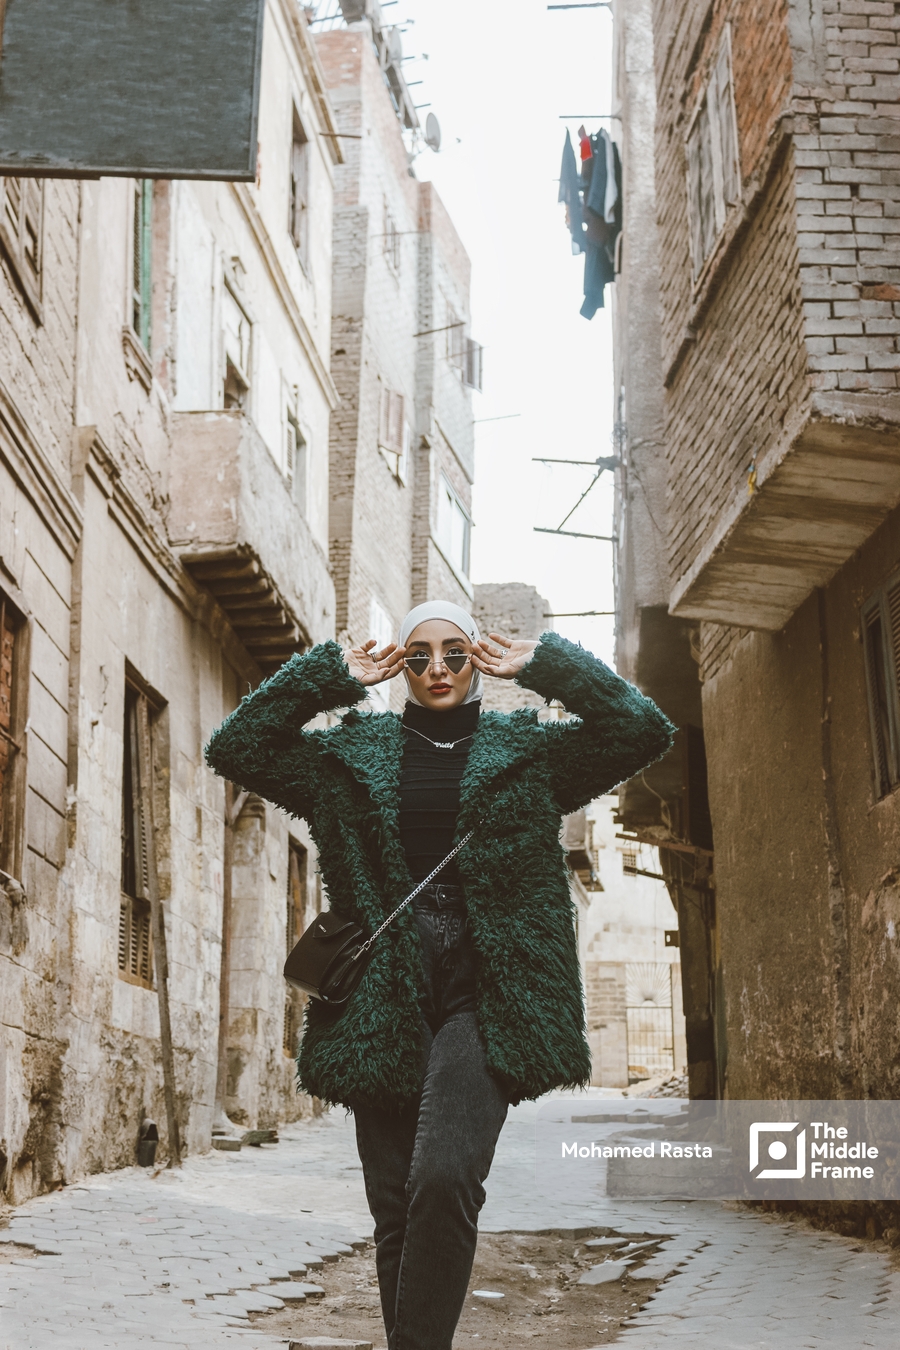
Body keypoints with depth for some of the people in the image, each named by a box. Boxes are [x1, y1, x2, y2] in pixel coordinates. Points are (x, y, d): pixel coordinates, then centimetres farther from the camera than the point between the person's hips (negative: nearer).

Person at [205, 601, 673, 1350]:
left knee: (444, 1178, -23)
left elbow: (644, 729, 4)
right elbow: (236, 748, 9)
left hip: (485, 996, -2)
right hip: (384, 1000, 2)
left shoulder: (529, 748, 13)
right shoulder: (353, 751, 16)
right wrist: (332, 675, 6)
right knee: (397, 1209, 1)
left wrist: (542, 665, 5)